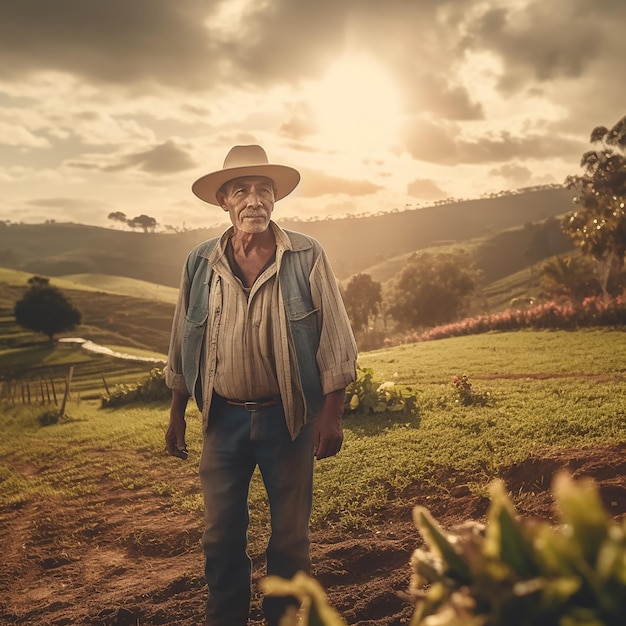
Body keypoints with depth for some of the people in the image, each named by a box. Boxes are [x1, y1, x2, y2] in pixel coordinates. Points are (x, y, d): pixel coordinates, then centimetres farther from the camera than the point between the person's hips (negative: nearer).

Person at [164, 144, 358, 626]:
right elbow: (183, 345, 9)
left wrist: (332, 414, -9)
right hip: (223, 418, 2)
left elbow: (334, 341, -5)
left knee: (290, 537, 11)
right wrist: (176, 415, 11)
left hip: (289, 418, -2)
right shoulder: (200, 263, 1)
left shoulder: (307, 257, -6)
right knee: (222, 536, 12)